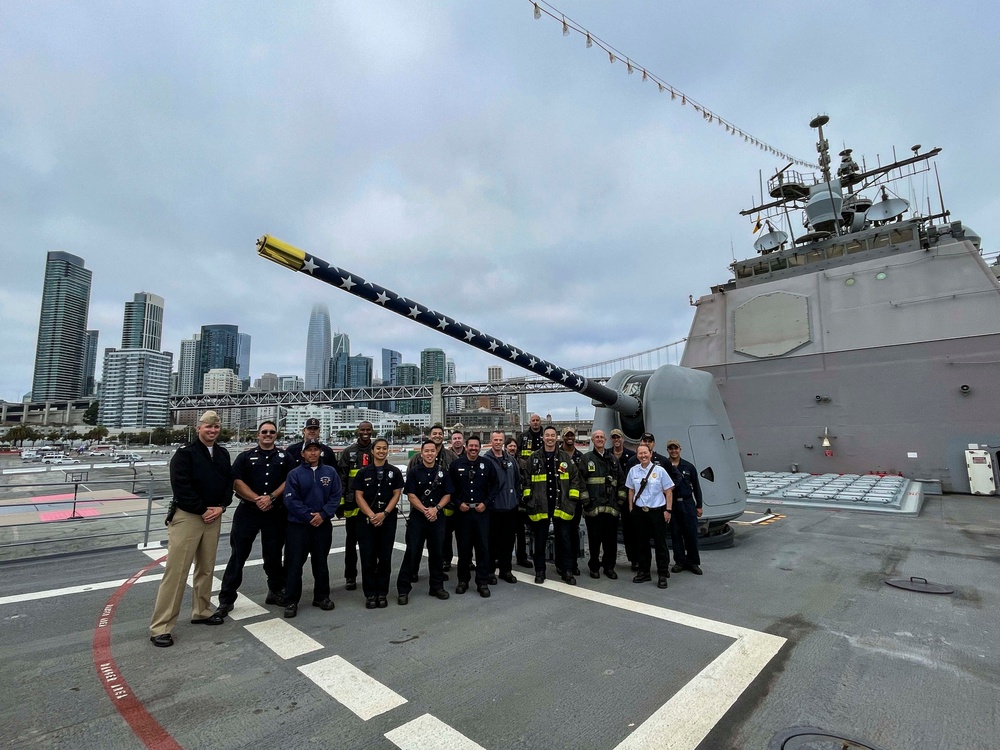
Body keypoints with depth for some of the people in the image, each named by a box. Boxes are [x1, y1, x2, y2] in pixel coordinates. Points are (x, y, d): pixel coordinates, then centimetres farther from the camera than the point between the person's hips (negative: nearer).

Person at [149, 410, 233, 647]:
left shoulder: (223, 454, 9)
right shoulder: (185, 453, -10)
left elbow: (229, 483, 10)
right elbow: (181, 487, -17)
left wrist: (220, 507, -5)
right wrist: (203, 510, -15)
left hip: (213, 517, 6)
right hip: (187, 516, -6)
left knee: (206, 568, 15)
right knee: (176, 571, -4)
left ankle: (201, 611, 29)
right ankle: (160, 626, 6)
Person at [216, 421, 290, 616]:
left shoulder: (284, 457, 8)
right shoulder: (245, 457, 6)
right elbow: (236, 482, -4)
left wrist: (271, 498, -15)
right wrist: (257, 499, -14)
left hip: (276, 513, 1)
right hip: (247, 511, 0)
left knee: (273, 555, 10)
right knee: (238, 555, 4)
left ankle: (276, 592, 27)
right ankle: (226, 599, 15)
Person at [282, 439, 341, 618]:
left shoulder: (330, 472, 2)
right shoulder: (294, 474, -4)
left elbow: (336, 496, -2)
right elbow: (291, 500, -9)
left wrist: (323, 515, -14)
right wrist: (309, 516, -15)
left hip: (323, 525, 2)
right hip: (298, 525, -2)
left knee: (321, 562, 13)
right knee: (294, 564, 2)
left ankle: (322, 597, 27)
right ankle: (291, 601, 15)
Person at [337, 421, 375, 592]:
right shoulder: (348, 452, 2)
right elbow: (341, 478, 0)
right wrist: (340, 501, -6)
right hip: (353, 505, -1)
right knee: (351, 542, 9)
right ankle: (350, 577, 20)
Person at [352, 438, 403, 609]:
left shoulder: (395, 472, 4)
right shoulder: (363, 472, 3)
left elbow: (396, 495, 0)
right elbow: (358, 496, -1)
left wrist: (384, 513, -12)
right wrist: (371, 515, -13)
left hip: (388, 520, 0)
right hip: (366, 519, 0)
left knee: (385, 557, 6)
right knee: (368, 557, 2)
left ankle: (382, 593, 17)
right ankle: (370, 594, 14)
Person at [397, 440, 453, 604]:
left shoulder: (443, 472, 5)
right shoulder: (413, 472, -1)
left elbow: (447, 495, 3)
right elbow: (411, 495, -6)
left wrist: (435, 508, -12)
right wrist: (425, 510, -16)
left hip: (437, 517, 2)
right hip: (417, 517, -2)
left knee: (436, 552, 10)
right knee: (412, 553, 0)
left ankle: (437, 586, 23)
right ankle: (403, 589, 9)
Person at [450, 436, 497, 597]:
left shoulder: (487, 464, 1)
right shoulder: (456, 464, 1)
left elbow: (494, 486, 4)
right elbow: (449, 487, 5)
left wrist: (486, 503, -5)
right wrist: (458, 503, -5)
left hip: (481, 511, 0)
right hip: (462, 511, 0)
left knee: (483, 546, 3)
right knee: (463, 546, 9)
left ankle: (483, 582, 14)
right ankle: (463, 580, 24)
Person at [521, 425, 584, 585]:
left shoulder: (566, 459, 5)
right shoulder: (533, 459, 2)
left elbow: (575, 479, 6)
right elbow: (526, 480, 4)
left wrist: (573, 500, 0)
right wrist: (527, 499, -1)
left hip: (561, 506, 1)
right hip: (539, 506, 0)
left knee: (564, 540, 8)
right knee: (539, 540, 9)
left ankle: (566, 571, 20)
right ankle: (540, 571, 22)